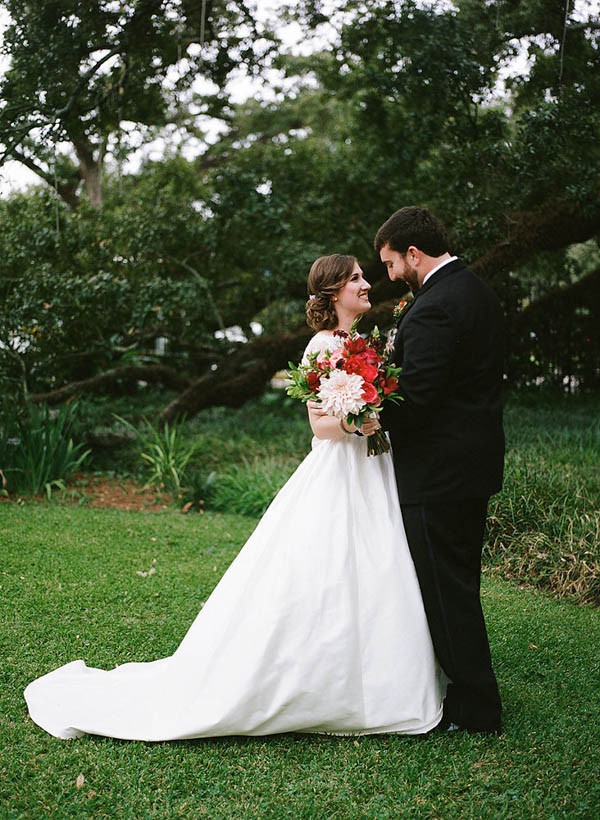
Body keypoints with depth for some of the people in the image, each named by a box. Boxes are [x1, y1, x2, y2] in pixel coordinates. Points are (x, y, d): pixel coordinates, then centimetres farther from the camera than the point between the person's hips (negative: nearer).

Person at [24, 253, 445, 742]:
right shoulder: (322, 345, -8)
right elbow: (320, 426, -12)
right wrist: (351, 422, -27)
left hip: (374, 479, 8)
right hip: (336, 479, -8)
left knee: (373, 583, 6)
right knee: (318, 584, -6)